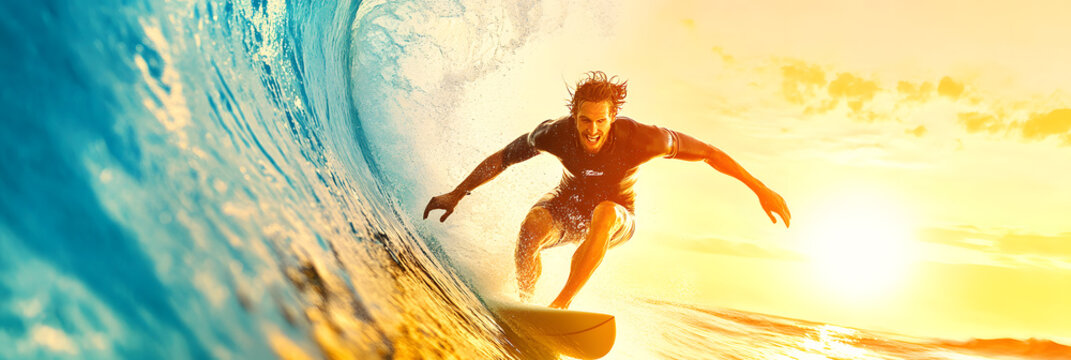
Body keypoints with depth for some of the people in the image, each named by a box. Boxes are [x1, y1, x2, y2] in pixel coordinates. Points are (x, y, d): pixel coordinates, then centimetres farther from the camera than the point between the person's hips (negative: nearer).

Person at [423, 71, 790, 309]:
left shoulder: (640, 138, -31)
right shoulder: (555, 133, -26)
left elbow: (708, 153, -21)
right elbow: (502, 158, -11)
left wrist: (760, 188, -19)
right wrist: (457, 194, -7)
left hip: (616, 220, -1)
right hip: (568, 206, 1)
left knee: (604, 213, -40)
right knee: (532, 226, -34)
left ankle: (560, 306, -34)